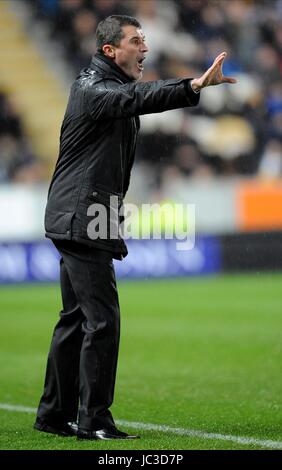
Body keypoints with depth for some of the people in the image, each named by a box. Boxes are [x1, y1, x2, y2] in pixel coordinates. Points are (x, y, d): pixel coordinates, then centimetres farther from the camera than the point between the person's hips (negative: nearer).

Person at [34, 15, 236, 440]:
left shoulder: (115, 89, 21)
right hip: (81, 218, -10)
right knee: (102, 319, -11)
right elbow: (137, 97, -33)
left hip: (82, 221, 10)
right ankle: (93, 421, -8)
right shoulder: (91, 88, -16)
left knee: (76, 318, 14)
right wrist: (194, 86, -46)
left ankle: (54, 414, 21)